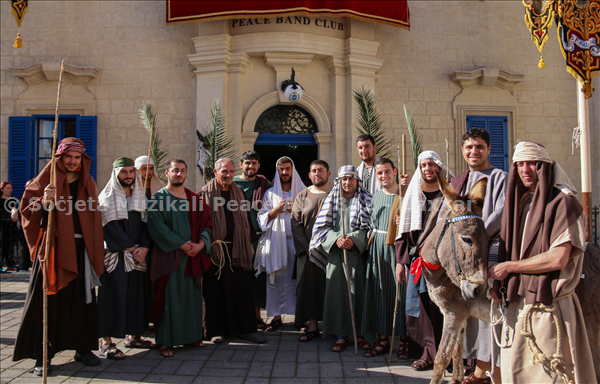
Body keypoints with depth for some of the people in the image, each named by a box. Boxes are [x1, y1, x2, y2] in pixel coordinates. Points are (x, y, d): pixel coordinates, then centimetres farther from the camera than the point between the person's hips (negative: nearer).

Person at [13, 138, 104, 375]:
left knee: (81, 297, 7)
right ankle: (42, 355, 6)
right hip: (53, 246, -3)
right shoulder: (47, 179, 1)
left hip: (80, 248, 3)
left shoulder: (87, 182, 12)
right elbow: (27, 209, -4)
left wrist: (95, 252, 9)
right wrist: (43, 201, -25)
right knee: (47, 298, -3)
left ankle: (83, 348, 18)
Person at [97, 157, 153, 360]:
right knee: (112, 295, -6)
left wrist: (143, 248, -9)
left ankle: (133, 336, 17)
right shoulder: (107, 197, -1)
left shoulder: (141, 197, 14)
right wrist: (131, 248, -13)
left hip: (138, 255, 5)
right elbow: (111, 228, -10)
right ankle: (106, 342, -1)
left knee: (136, 294, 7)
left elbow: (147, 224, 8)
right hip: (114, 255, -5)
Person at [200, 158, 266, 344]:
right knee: (215, 290, 4)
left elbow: (247, 220, 17)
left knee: (242, 290, 5)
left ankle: (245, 328, 14)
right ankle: (216, 330, 15)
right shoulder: (205, 194, -1)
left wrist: (250, 244, 12)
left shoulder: (239, 193, 12)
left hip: (237, 250, 4)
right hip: (215, 250, -3)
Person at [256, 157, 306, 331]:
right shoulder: (270, 193, 13)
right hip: (276, 241, 1)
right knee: (275, 279, -2)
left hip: (296, 239, -1)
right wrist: (276, 210, -8)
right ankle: (276, 316, 5)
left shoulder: (303, 191, 10)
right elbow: (262, 218, 9)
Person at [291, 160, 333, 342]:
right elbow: (295, 223, 5)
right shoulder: (302, 196, 11)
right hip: (308, 250, 2)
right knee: (309, 286, 0)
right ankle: (313, 326, 6)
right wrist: (306, 247, -6)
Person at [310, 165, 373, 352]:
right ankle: (340, 334, 8)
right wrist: (336, 239, -13)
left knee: (358, 291, -2)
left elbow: (369, 227, 0)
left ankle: (361, 332, 10)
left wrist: (354, 239, -16)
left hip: (358, 253, -1)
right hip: (335, 253, 1)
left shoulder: (365, 200, 7)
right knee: (337, 291, 0)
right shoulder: (331, 200, 11)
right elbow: (323, 226, 5)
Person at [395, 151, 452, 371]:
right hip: (418, 258, 3)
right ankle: (427, 352, 13)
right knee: (421, 307, 2)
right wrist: (400, 260, 6)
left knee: (441, 307, -1)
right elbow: (405, 230, 11)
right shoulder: (413, 196, 13)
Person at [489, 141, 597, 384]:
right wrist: (498, 281, 0)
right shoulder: (518, 202, 13)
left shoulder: (563, 202, -8)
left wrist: (507, 267, -10)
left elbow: (558, 259, -17)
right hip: (517, 304, 6)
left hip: (550, 305, -6)